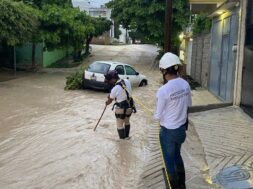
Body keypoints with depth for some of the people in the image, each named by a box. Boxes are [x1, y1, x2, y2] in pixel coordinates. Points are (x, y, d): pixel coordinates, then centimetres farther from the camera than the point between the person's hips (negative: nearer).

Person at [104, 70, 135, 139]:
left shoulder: (115, 89, -23)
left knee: (120, 125, 12)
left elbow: (110, 100, -6)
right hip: (129, 106, 7)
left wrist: (107, 102, 19)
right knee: (127, 122, 27)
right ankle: (127, 136, 44)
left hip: (121, 109, -7)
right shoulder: (127, 81, -6)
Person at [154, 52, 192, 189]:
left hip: (168, 131, -6)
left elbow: (158, 116, -16)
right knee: (177, 155, 27)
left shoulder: (163, 90, -26)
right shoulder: (185, 84, -7)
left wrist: (155, 115, 6)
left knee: (169, 160, 13)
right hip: (182, 128, 7)